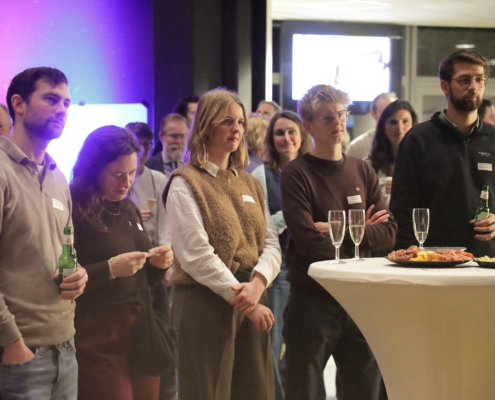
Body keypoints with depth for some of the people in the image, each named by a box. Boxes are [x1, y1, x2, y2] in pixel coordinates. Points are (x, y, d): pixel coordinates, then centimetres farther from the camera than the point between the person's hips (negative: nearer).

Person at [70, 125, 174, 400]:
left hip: (141, 330, 7)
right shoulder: (73, 211, -10)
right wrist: (110, 269, -22)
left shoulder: (130, 210, 14)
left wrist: (158, 265, 0)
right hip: (96, 336, -7)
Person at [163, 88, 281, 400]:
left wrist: (257, 284, -14)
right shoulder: (186, 183, -6)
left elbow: (271, 243, 6)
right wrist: (243, 300, -15)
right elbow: (196, 254, -15)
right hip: (205, 303, -6)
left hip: (252, 303, 6)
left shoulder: (250, 184, 15)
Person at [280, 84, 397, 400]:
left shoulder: (363, 171, 9)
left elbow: (388, 232, -1)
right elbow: (309, 241, -18)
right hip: (312, 301, -5)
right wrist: (361, 232, -10)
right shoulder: (296, 174, -7)